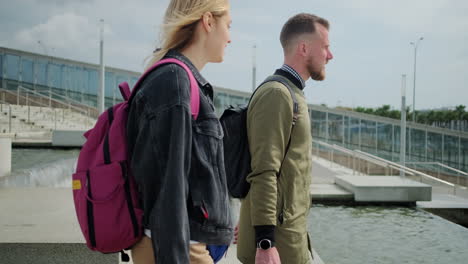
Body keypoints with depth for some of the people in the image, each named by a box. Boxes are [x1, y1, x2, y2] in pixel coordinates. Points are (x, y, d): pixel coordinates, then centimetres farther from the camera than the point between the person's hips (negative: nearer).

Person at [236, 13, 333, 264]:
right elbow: (263, 173, -22)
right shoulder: (277, 94, -15)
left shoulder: (292, 93, 15)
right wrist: (266, 242, -25)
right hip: (278, 240, -9)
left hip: (291, 233, 9)